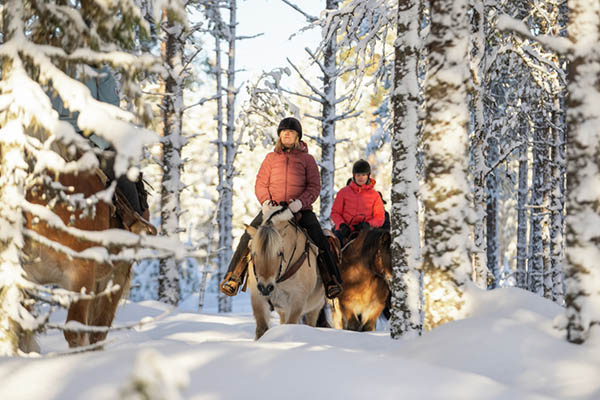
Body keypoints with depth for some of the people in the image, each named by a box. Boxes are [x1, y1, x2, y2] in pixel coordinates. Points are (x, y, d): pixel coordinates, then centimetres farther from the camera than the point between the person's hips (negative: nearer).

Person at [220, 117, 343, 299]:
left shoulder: (307, 159, 7)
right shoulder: (271, 158, 12)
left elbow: (314, 187, 1)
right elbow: (260, 183, 11)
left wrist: (301, 202, -18)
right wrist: (265, 201, -9)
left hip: (300, 209, -2)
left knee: (319, 239, -21)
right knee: (248, 237, -15)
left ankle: (331, 281, -13)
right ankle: (233, 279, -7)